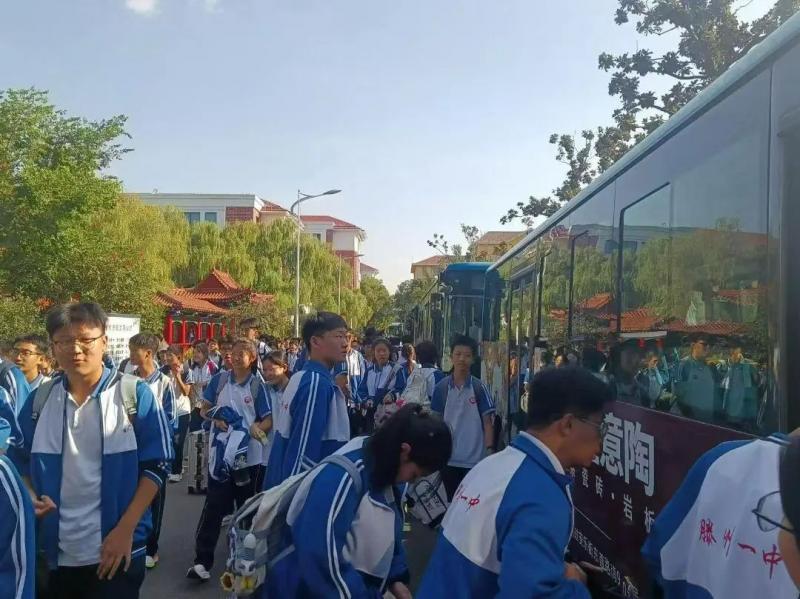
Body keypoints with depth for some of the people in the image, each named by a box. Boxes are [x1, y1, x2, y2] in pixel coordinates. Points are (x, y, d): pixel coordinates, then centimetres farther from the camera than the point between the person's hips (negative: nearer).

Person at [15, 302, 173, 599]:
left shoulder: (134, 394, -8)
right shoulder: (40, 399, 2)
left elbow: (157, 464, -8)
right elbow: (23, 462, 13)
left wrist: (125, 529, -14)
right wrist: (29, 497, -7)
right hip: (58, 552, 4)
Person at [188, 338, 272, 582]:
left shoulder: (257, 386, -2)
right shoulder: (219, 380, 2)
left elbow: (269, 420, -4)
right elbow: (205, 408, 9)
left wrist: (257, 428, -24)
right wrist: (215, 419, -12)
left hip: (248, 454, 0)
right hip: (221, 452, 0)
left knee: (247, 506, 14)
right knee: (213, 505, -4)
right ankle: (202, 560, -2)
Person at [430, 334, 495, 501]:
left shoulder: (479, 388, -5)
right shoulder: (441, 387, 0)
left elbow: (487, 422, -3)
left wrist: (489, 451, -9)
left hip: (475, 458, -1)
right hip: (448, 457, 2)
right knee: (451, 500, 12)